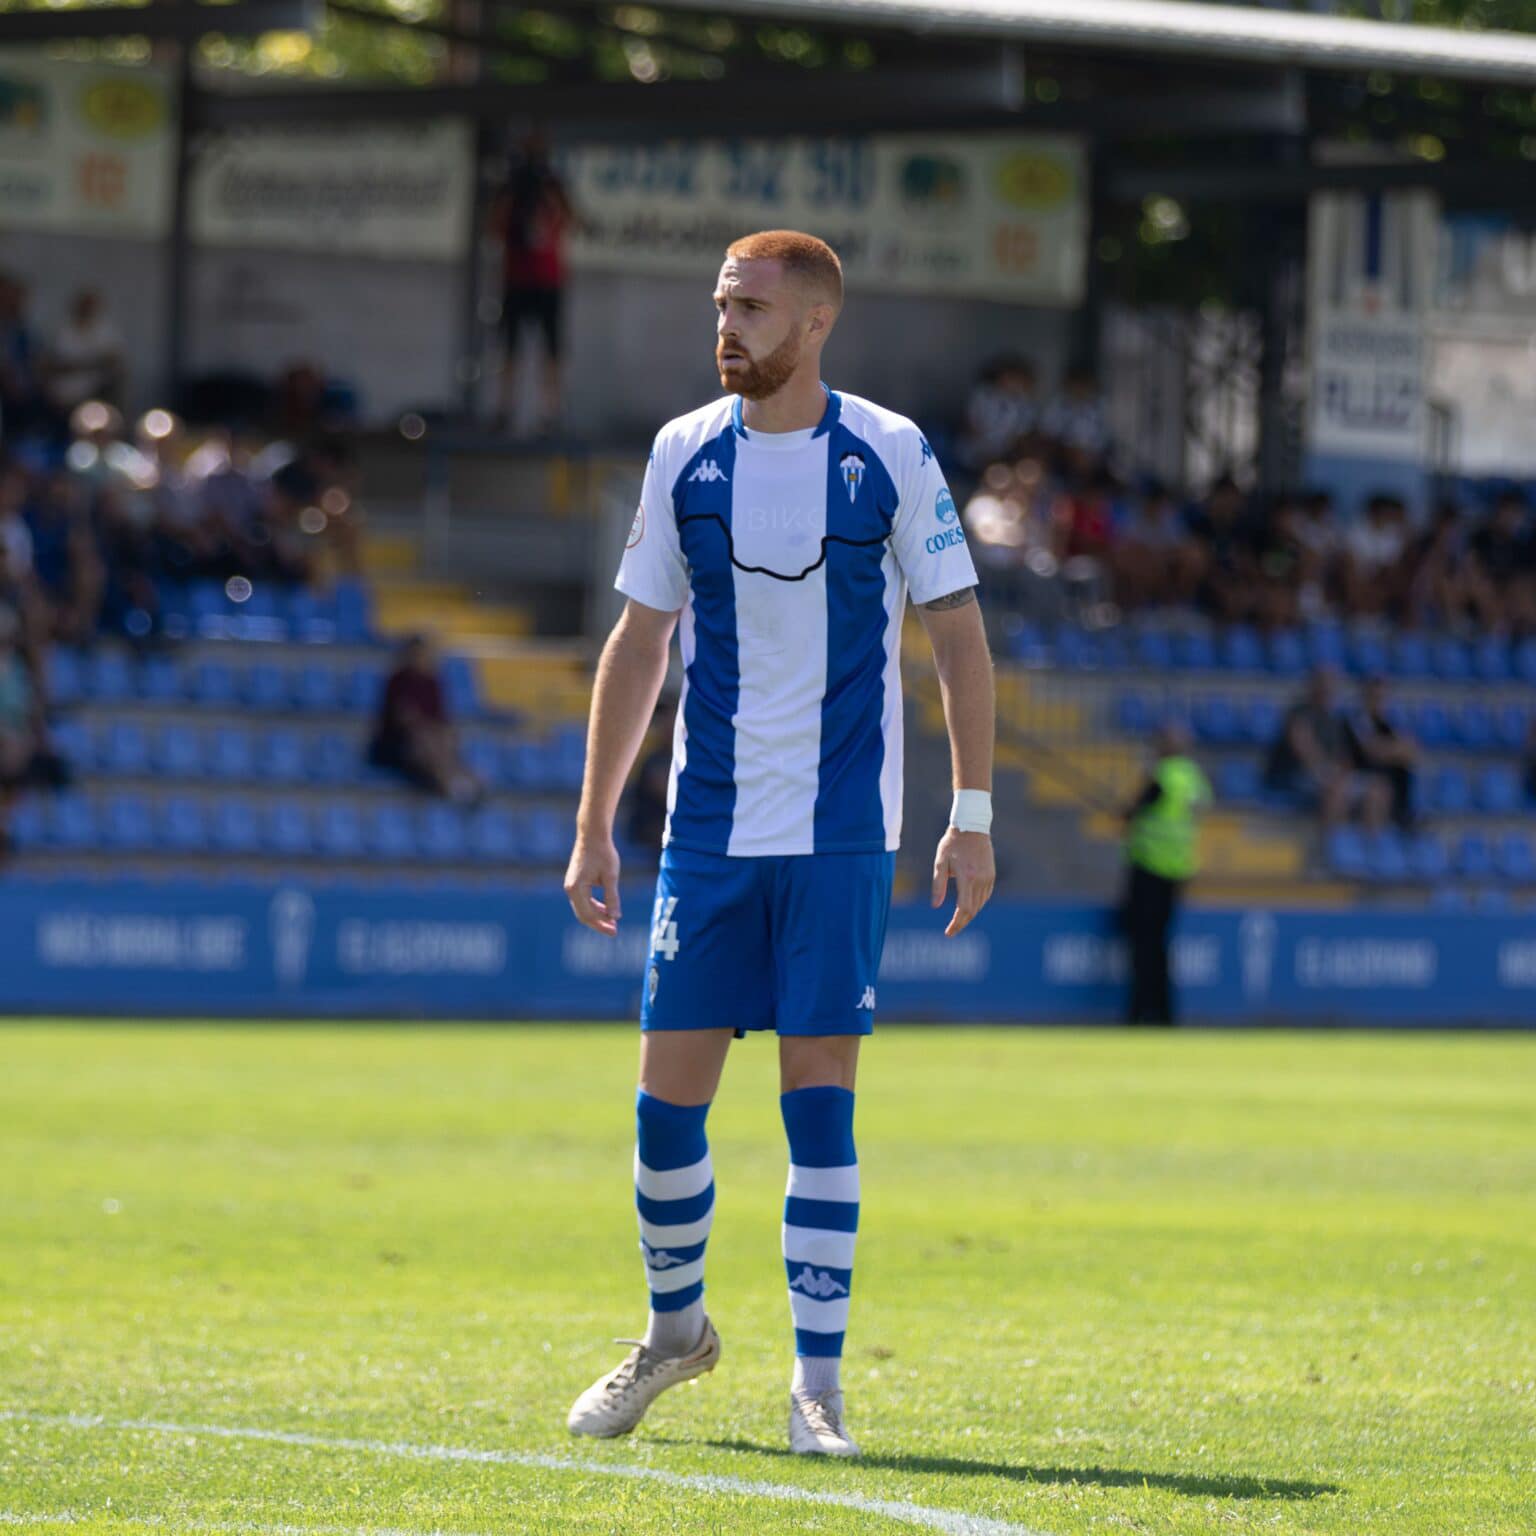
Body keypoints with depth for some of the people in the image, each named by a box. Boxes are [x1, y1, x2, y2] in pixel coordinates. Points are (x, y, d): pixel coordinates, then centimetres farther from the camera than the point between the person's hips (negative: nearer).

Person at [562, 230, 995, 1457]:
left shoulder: (890, 457, -3)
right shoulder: (685, 455, 5)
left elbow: (959, 635, 1)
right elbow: (639, 644, 11)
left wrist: (973, 818, -4)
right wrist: (594, 829, 9)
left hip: (842, 833, -3)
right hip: (708, 831, 3)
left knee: (820, 1096, -6)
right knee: (668, 1094, 3)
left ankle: (818, 1382, -1)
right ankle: (676, 1329, 26)